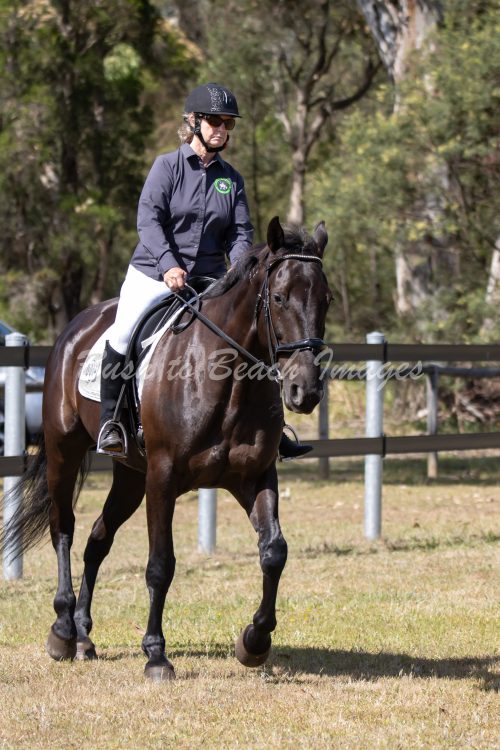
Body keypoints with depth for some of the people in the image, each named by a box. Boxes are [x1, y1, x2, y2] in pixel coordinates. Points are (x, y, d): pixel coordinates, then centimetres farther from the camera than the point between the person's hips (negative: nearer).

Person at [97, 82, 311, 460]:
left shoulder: (231, 178, 8)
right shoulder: (167, 166, -4)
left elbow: (241, 231, 4)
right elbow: (148, 219, -14)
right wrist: (168, 264, -29)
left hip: (209, 280, 4)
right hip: (153, 274, -4)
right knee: (124, 331, -24)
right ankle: (110, 422, -9)